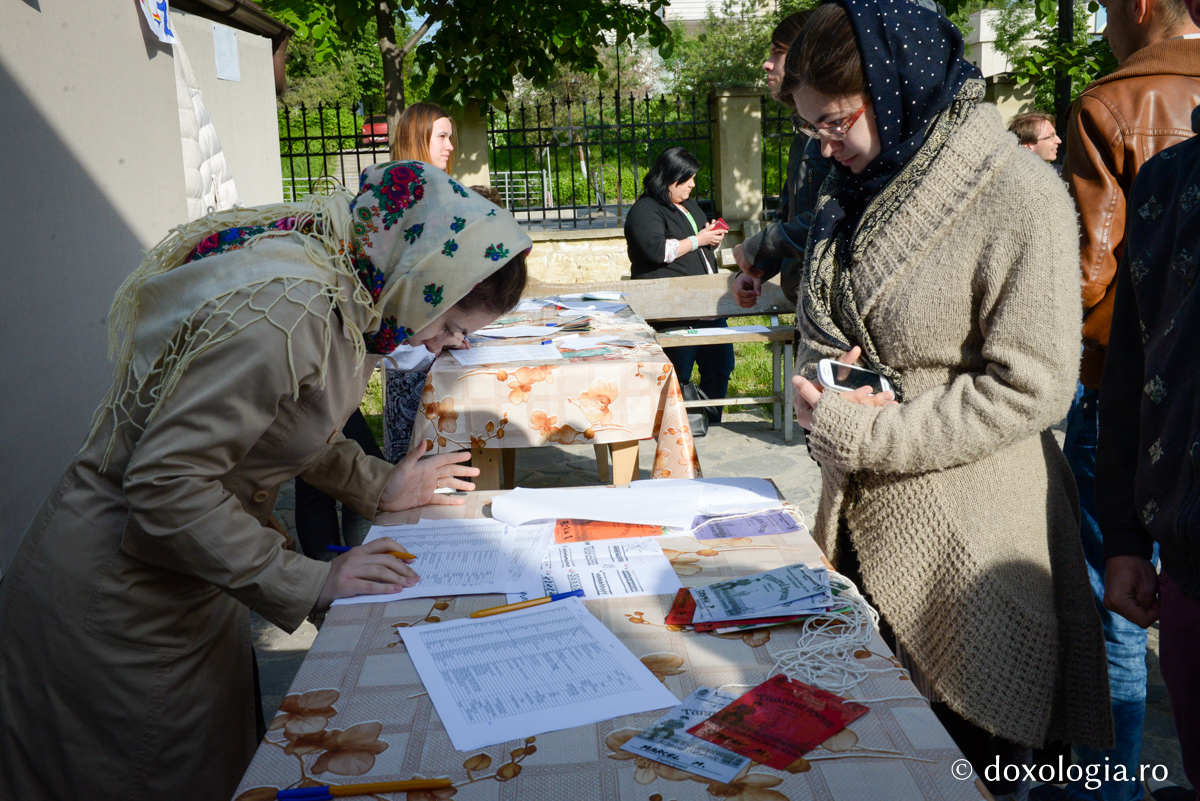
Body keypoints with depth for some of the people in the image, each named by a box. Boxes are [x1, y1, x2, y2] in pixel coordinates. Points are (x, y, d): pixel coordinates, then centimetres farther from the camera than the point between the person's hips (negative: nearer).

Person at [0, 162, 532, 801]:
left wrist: (377, 487, 5)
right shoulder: (287, 308, -31)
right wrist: (308, 582, -26)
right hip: (114, 599, -8)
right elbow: (165, 484, -30)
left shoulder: (340, 286, -2)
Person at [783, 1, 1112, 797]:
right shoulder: (854, 190, 9)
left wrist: (867, 433, -19)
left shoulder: (1018, 194, -16)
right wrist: (820, 382, -7)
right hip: (862, 521, 7)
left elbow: (1031, 387, -18)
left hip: (966, 536, -6)